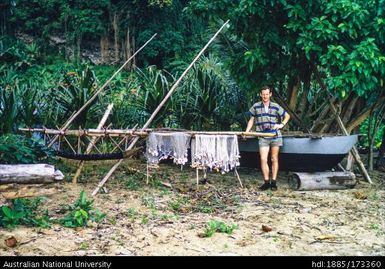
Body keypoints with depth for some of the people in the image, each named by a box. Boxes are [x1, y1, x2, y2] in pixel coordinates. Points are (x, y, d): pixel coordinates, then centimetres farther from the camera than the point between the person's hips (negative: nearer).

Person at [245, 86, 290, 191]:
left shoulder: (275, 106, 3)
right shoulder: (256, 106, 5)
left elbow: (287, 116, 15)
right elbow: (252, 120, 14)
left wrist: (281, 124, 1)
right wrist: (246, 131, 3)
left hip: (275, 136, 0)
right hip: (263, 137, 0)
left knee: (274, 159, 5)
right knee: (263, 159, -10)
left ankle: (273, 182, 12)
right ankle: (266, 182, -2)